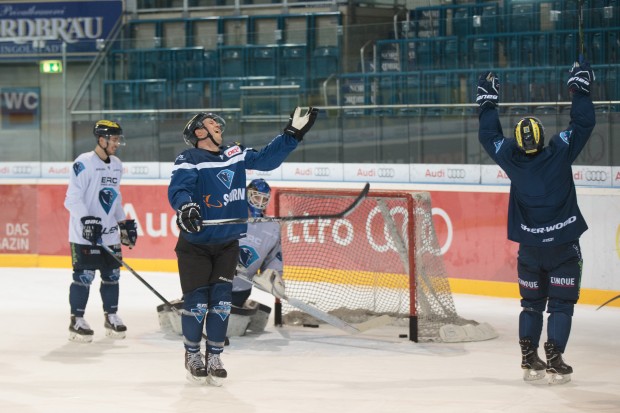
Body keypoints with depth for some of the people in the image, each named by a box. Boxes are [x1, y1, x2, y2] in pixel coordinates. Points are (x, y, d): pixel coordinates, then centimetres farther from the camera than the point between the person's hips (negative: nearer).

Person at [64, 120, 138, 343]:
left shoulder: (117, 165, 12)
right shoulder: (84, 163, -13)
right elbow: (73, 198, -16)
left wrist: (124, 223, 18)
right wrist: (86, 219, -26)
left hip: (110, 233, 7)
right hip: (85, 234, -7)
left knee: (112, 275, 11)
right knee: (84, 276, -5)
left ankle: (111, 316, 23)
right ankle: (77, 321, 3)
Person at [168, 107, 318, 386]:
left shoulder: (235, 155, 9)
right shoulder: (189, 160, -10)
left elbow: (266, 159, 13)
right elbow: (177, 189, -23)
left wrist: (293, 134, 6)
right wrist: (185, 207, -44)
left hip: (227, 244, 5)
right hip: (195, 245, -5)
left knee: (221, 301, 1)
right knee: (197, 302, -3)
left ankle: (214, 358, 12)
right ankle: (193, 357, 17)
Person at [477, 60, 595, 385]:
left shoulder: (511, 157, -6)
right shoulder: (559, 151, -13)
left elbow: (489, 135, 10)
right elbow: (584, 123, -7)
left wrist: (488, 102, 20)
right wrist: (579, 89, 3)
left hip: (530, 248, 3)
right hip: (564, 247, -3)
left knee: (532, 303, 16)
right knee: (561, 304, 2)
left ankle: (529, 361, 15)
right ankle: (554, 362, -5)